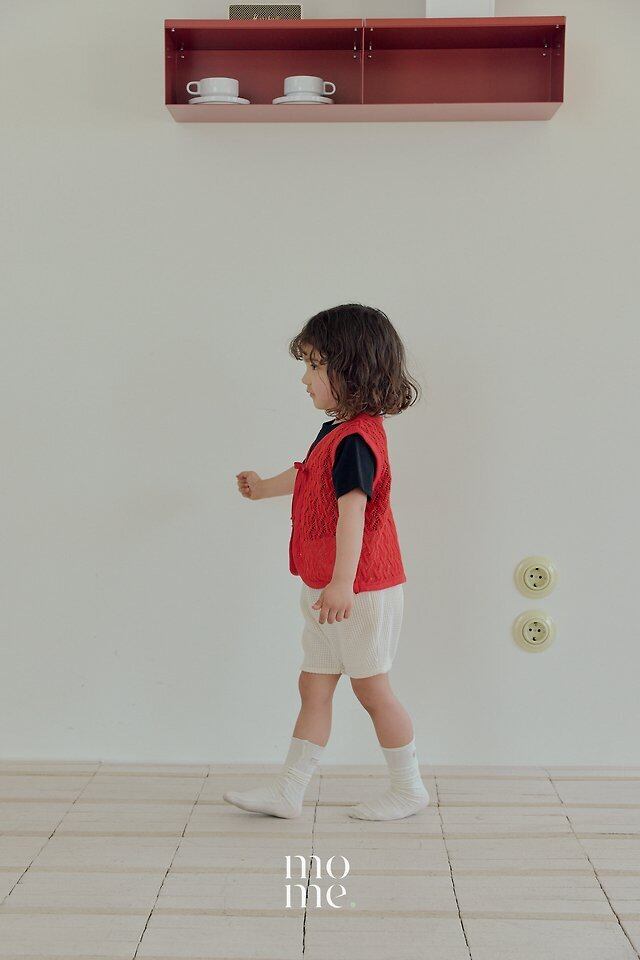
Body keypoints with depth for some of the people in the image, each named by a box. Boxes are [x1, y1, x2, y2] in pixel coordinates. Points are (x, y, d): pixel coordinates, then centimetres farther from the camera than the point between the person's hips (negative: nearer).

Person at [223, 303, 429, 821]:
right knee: (314, 685, 12)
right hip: (329, 587, 10)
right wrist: (265, 486, 45)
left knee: (372, 688, 3)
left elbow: (353, 509, -31)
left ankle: (410, 789, 21)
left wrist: (343, 583, -38)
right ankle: (288, 791, 20)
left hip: (361, 589, -10)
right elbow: (309, 475, 30)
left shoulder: (354, 440, -21)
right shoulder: (336, 432, 10)